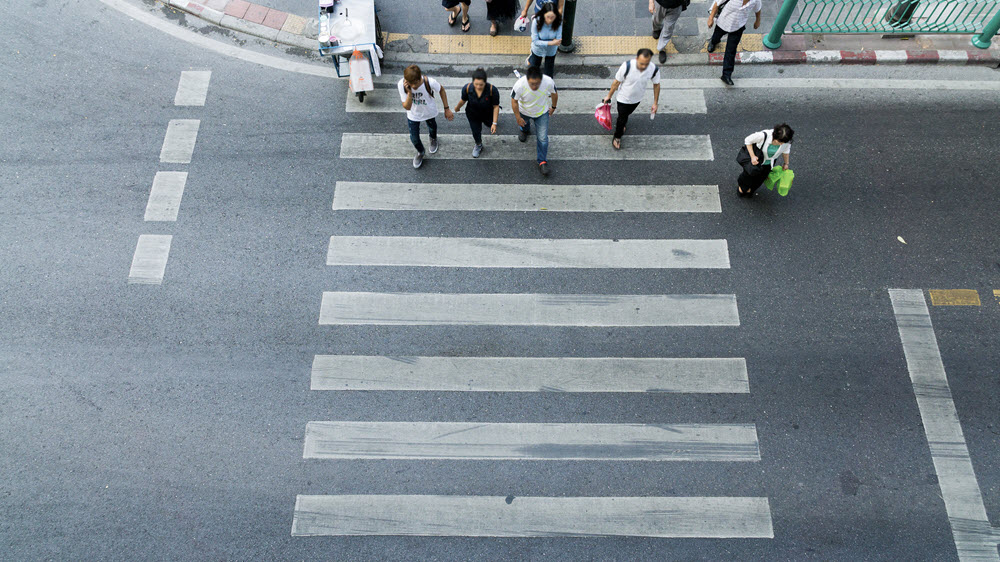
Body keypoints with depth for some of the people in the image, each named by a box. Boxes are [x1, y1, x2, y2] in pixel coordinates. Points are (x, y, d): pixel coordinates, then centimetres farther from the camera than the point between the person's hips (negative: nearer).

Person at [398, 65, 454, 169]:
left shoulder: (429, 82, -38)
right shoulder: (401, 85, -35)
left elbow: (441, 90, -15)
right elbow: (407, 107, -32)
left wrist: (447, 109, -11)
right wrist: (409, 92, -48)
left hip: (429, 112, 0)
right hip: (413, 115, 0)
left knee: (432, 127, 31)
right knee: (414, 139, 12)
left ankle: (433, 139, 70)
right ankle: (420, 152, 49)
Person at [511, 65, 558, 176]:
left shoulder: (548, 82, -35)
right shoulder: (520, 85, -40)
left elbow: (554, 94, -11)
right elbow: (514, 101, -20)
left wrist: (553, 107, 5)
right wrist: (518, 118, -11)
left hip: (542, 113, 0)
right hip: (524, 112, 0)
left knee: (542, 138, -2)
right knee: (523, 124, 32)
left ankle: (542, 162, 18)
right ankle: (525, 130, 70)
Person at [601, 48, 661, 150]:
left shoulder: (654, 69, -28)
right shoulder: (626, 66, -35)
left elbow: (656, 85, -9)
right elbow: (616, 82, -19)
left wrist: (655, 103, -2)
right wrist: (609, 96, -6)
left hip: (637, 99, 3)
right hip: (623, 98, -3)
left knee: (627, 113, 30)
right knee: (622, 119, 9)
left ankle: (620, 121, 65)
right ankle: (617, 137, 39)